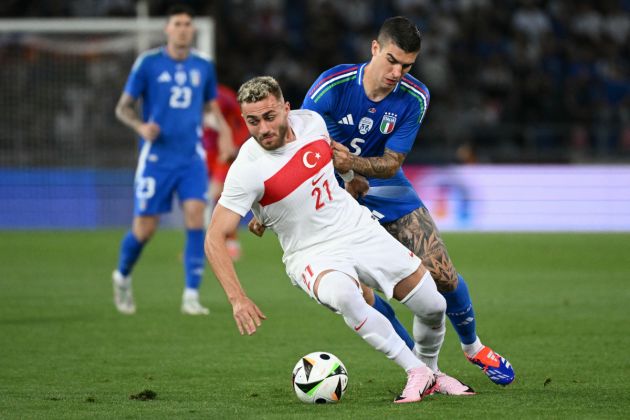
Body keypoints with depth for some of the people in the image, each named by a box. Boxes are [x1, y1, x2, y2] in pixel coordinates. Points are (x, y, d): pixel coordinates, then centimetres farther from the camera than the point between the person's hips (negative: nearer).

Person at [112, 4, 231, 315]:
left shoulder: (203, 66, 7)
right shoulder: (148, 63, -3)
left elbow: (210, 104, 22)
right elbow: (123, 108, 2)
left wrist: (221, 124, 0)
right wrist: (140, 126, -19)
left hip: (191, 157, 2)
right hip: (157, 158, -2)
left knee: (195, 218, -15)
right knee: (144, 228, -1)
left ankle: (191, 296, -11)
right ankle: (122, 277, 30)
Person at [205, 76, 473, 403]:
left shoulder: (311, 122, -7)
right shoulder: (247, 170, -23)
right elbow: (215, 239, -24)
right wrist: (237, 298, -33)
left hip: (360, 229, 6)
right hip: (312, 255, -6)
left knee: (433, 306, 6)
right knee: (341, 293, -39)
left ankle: (431, 374, 38)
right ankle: (417, 374, -24)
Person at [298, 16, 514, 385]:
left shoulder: (414, 97, -15)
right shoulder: (333, 85, -23)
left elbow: (392, 162, -14)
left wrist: (352, 163, -33)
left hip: (386, 189, 3)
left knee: (442, 275, -3)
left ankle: (473, 346, 26)